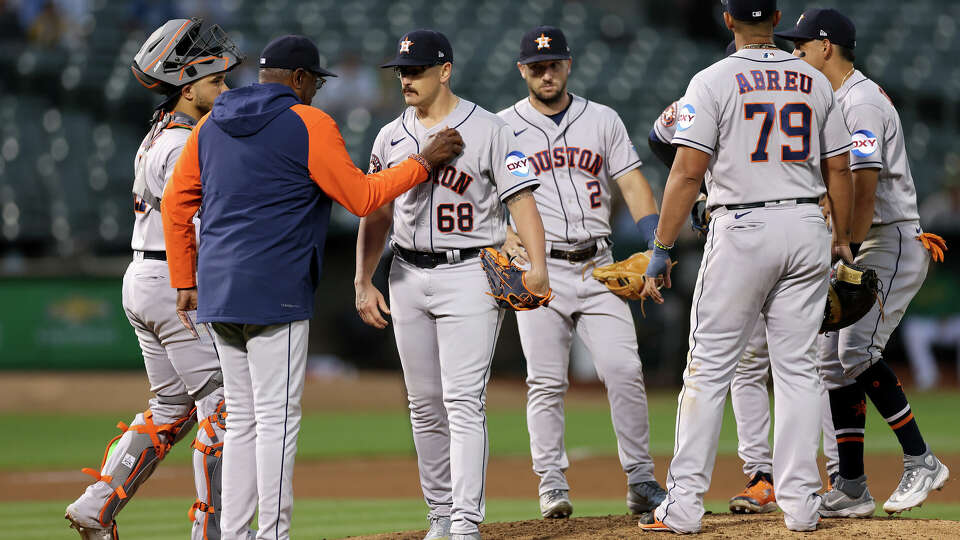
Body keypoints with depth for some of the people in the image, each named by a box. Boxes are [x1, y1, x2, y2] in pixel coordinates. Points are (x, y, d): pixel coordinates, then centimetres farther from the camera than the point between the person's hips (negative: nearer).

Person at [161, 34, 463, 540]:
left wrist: (184, 282, 18)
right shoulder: (309, 124, -6)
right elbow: (361, 197, -5)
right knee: (277, 417, -6)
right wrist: (424, 161, 5)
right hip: (274, 291, -7)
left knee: (242, 419, 13)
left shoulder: (211, 124, 15)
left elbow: (175, 200, 15)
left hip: (216, 290, 7)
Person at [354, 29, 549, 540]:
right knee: (424, 403, 9)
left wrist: (536, 267, -22)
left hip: (469, 274, -5)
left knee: (463, 401, -12)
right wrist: (363, 281, 9)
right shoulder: (391, 137, 11)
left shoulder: (487, 130, -4)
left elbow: (522, 200, -9)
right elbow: (376, 214, 18)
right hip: (407, 277, 6)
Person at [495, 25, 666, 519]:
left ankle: (640, 482, -3)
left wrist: (657, 247, -7)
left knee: (625, 371, -8)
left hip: (597, 268, 1)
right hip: (540, 269, -1)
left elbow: (633, 185, 7)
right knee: (546, 382, -4)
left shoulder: (603, 120, 11)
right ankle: (552, 485, 1)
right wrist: (507, 239, -14)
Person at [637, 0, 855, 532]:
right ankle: (800, 503, 6)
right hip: (807, 229, 4)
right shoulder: (815, 82, 8)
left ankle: (683, 504, -2)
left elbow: (688, 171, -11)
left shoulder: (713, 81, -6)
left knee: (708, 367, 1)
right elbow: (839, 170, 10)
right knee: (797, 368, 9)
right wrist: (843, 240, 22)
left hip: (741, 231, -4)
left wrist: (661, 250, -8)